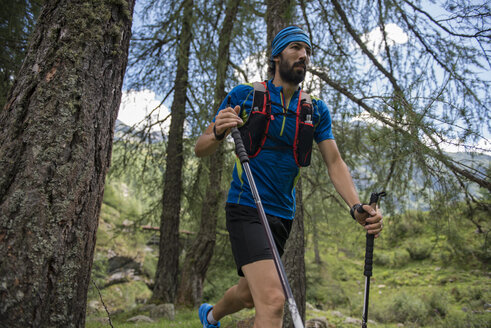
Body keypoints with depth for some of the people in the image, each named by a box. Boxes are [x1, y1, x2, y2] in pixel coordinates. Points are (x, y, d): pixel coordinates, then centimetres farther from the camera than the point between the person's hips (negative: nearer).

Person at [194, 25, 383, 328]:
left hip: (283, 214, 5)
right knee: (273, 300, -24)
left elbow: (334, 162, -2)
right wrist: (219, 133, -28)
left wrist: (357, 207, -20)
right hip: (246, 208, -5)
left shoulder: (317, 110, 4)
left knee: (250, 294, 21)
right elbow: (201, 149, -4)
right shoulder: (244, 95, -5)